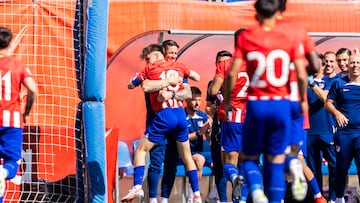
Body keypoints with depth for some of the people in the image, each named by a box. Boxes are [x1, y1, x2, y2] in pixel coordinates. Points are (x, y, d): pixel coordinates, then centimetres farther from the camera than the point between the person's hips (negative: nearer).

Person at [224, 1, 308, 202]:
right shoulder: (290, 39, 1)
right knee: (276, 161, 7)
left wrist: (227, 100, 7)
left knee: (250, 157, 14)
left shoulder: (245, 37, -1)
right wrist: (303, 100, 13)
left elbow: (232, 73, -7)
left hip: (256, 105, 0)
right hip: (281, 105, 1)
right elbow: (302, 76, -4)